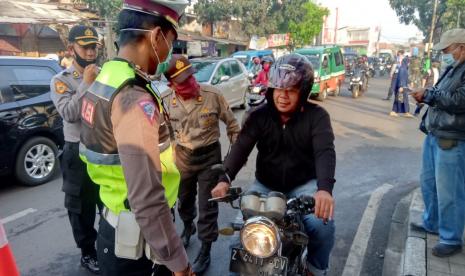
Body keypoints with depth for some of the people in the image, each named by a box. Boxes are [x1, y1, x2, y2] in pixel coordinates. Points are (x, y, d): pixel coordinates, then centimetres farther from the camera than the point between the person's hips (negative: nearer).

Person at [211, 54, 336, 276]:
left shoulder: (316, 116, -10)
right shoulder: (260, 116, -4)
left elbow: (325, 151, -25)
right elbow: (241, 146, -17)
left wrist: (325, 188, -45)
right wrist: (225, 178, -35)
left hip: (304, 185, -1)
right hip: (265, 185, 2)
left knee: (323, 226, -24)